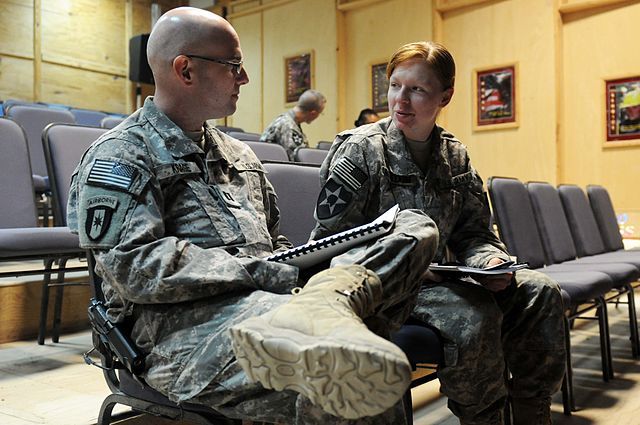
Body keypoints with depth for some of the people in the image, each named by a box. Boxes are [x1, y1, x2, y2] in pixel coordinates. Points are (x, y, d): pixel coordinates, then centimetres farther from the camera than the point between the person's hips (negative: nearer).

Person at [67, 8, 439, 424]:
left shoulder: (237, 152, 28)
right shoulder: (118, 157, 4)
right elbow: (135, 267, -11)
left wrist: (297, 271, 8)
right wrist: (259, 272, -16)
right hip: (186, 325, -9)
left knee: (415, 225, -17)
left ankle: (325, 302, -40)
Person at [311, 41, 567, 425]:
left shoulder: (454, 156, 9)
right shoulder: (359, 149, -8)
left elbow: (474, 232, 12)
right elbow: (330, 242, -11)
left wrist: (491, 261, -12)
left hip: (441, 277, 7)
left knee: (540, 291, -7)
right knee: (476, 315, -30)